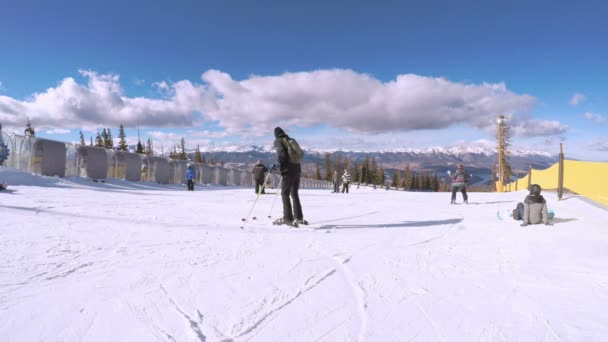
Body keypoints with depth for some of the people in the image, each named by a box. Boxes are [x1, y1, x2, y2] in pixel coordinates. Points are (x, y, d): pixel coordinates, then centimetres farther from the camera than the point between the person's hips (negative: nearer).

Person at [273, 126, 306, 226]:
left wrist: (277, 166, -7)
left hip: (288, 170, -6)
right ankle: (299, 217, 18)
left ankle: (288, 218, -4)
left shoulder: (278, 141, 0)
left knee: (285, 194, 0)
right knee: (294, 194, 15)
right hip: (297, 169, 6)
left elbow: (282, 154, -15)